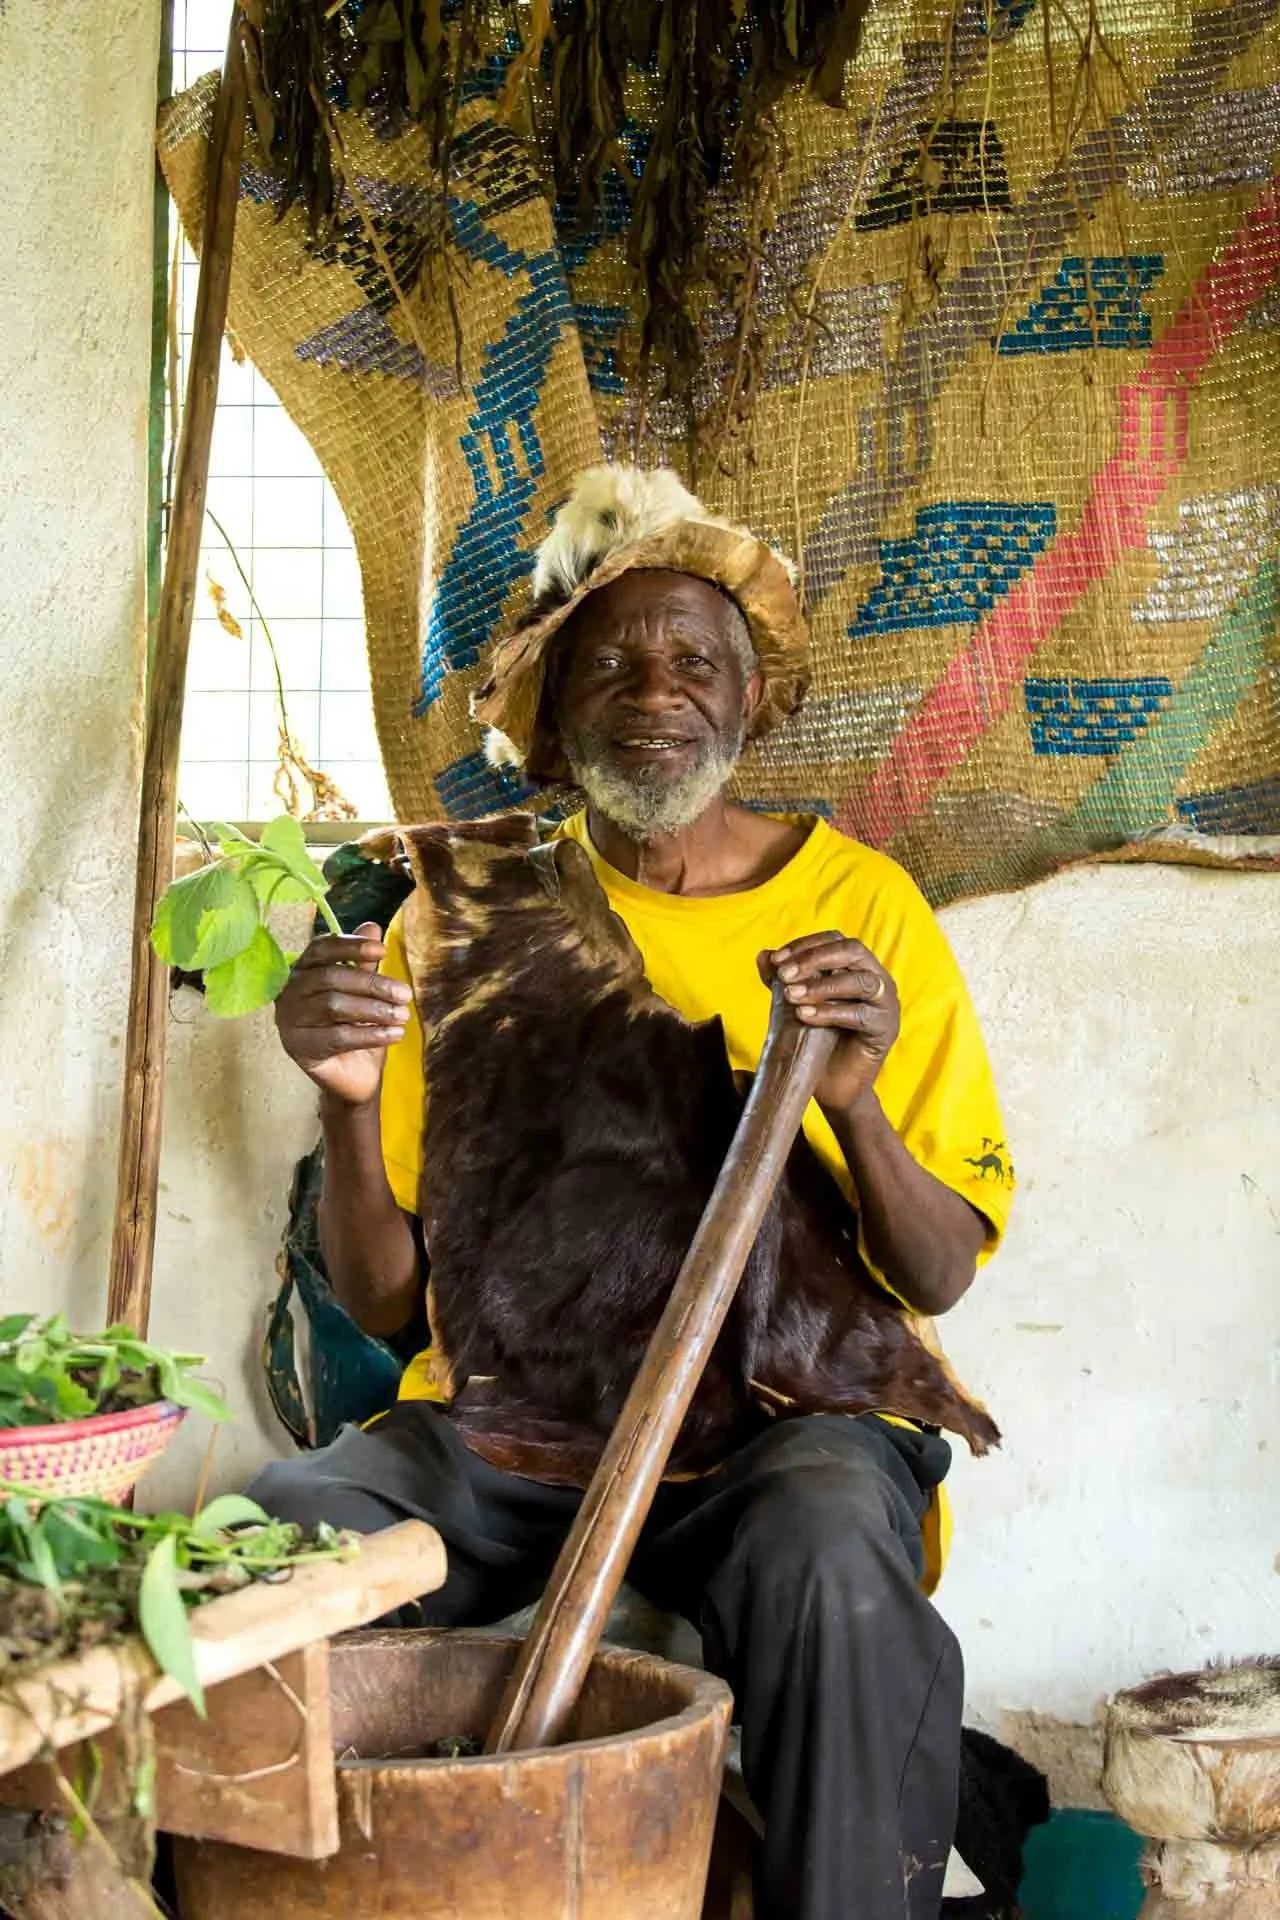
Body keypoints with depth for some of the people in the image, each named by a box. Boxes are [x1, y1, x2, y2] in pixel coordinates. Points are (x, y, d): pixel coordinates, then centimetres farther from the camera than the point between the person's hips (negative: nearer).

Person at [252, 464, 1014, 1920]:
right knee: (284, 1528, -27)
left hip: (783, 1414, -1)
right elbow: (382, 1296, 3)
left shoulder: (859, 904, 3)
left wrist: (854, 1101, -19)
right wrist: (351, 1102, -16)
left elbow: (938, 1276, 1)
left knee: (830, 1551, -35)